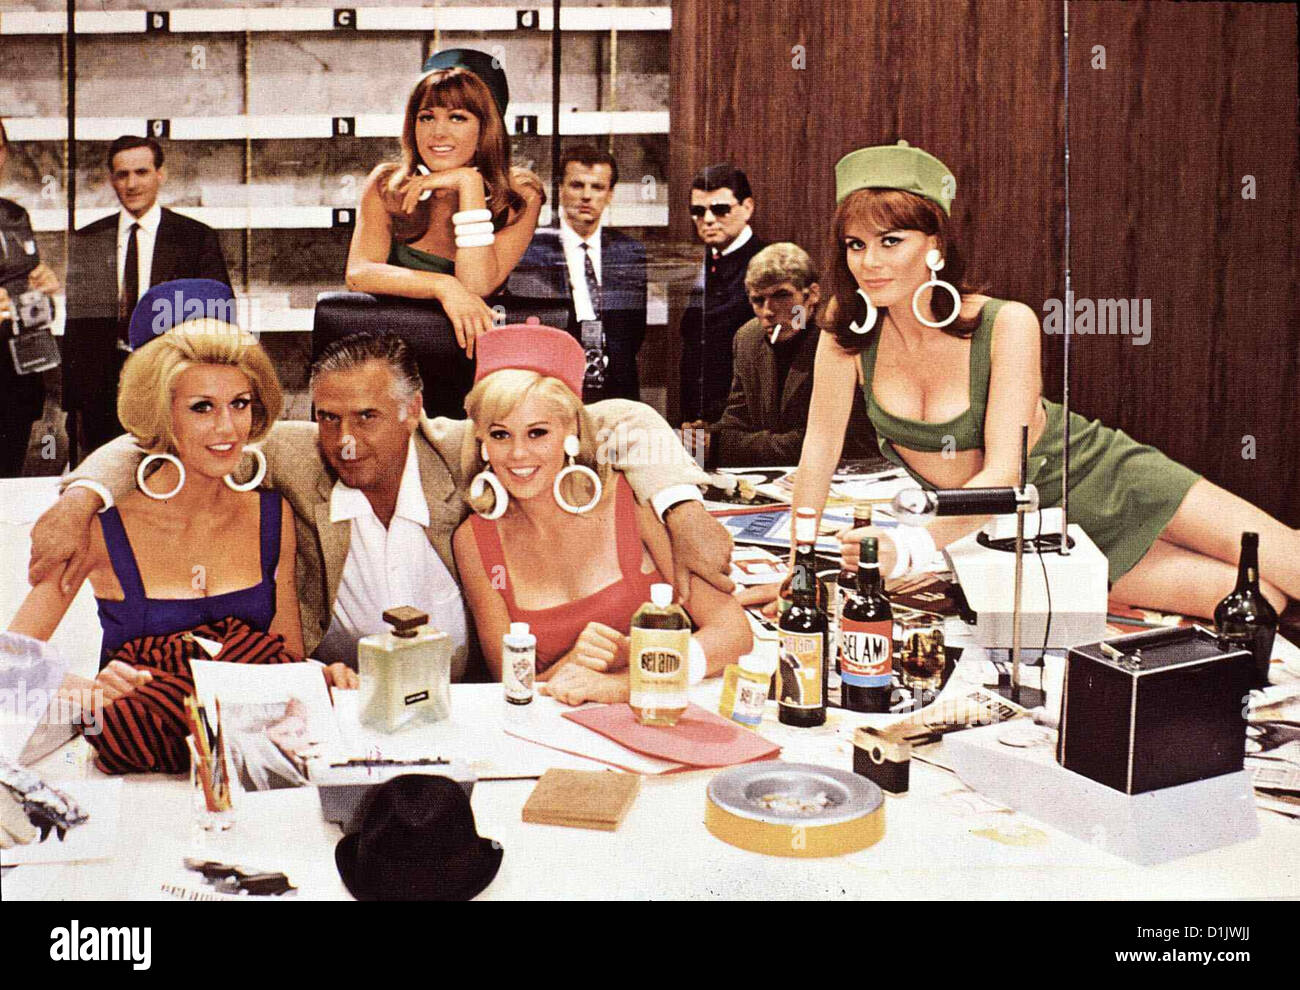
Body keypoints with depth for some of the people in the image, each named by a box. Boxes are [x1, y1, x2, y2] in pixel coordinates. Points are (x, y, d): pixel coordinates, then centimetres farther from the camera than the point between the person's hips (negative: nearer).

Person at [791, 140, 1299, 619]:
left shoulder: (1007, 325, -24)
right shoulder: (849, 333, -16)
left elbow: (1003, 472, -31)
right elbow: (820, 445, -7)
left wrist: (913, 544, -45)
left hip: (1098, 480, -1)